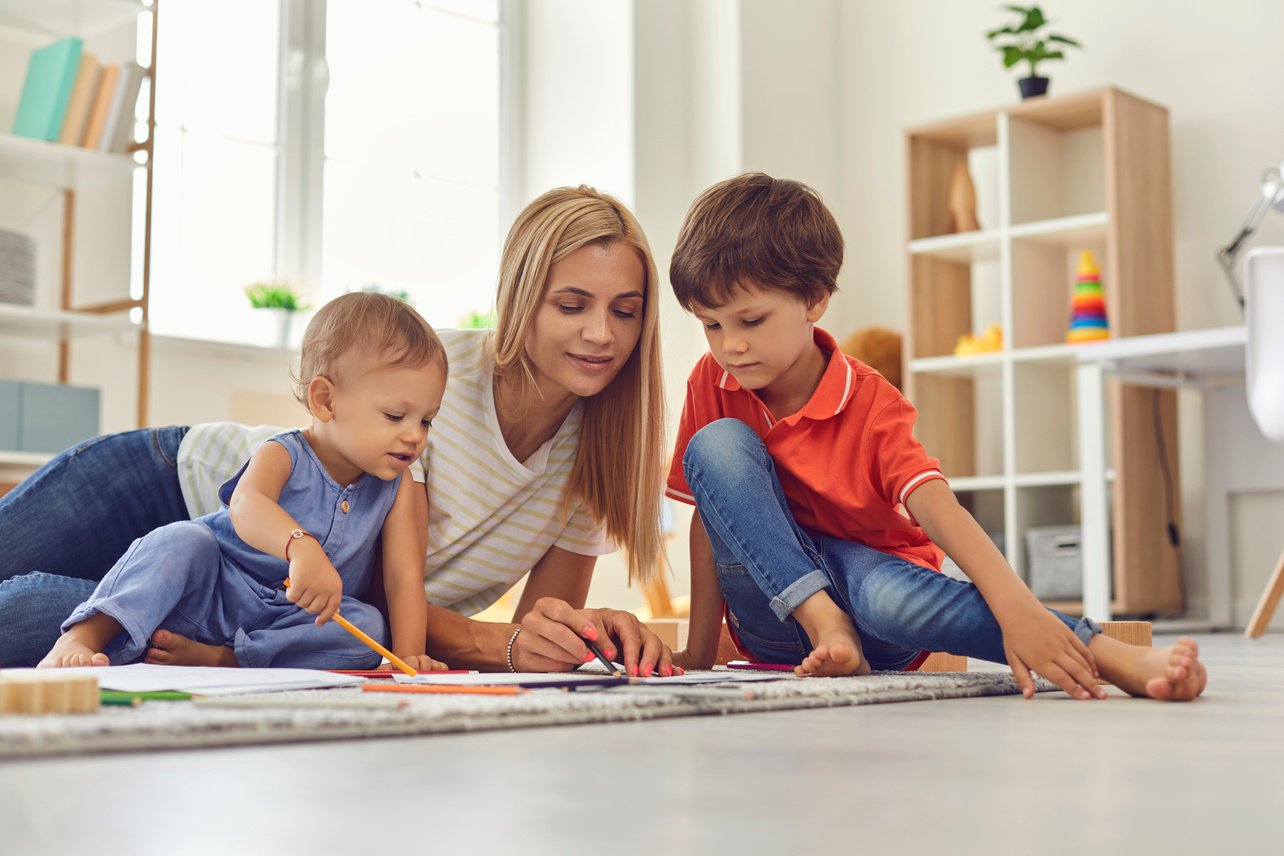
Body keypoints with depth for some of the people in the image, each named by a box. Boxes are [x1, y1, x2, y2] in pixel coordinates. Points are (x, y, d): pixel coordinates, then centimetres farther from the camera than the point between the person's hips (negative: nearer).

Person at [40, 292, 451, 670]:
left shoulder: (397, 486, 0)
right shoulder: (283, 455, -13)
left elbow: (404, 575, -6)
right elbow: (245, 505, -38)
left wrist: (409, 656, -24)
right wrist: (301, 548, -60)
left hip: (303, 621, 3)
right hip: (215, 594, -2)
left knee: (368, 627, -28)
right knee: (181, 540, -29)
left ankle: (217, 659, -32)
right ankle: (82, 639, -36)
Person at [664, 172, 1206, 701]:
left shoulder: (869, 403, -16)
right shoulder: (711, 384, -6)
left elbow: (938, 507, -31)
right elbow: (710, 515, -4)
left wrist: (1016, 609, -48)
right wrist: (699, 649, -10)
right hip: (776, 597, 3)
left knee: (890, 598, -42)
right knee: (717, 443, -23)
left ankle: (1115, 658, -47)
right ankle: (825, 624, -27)